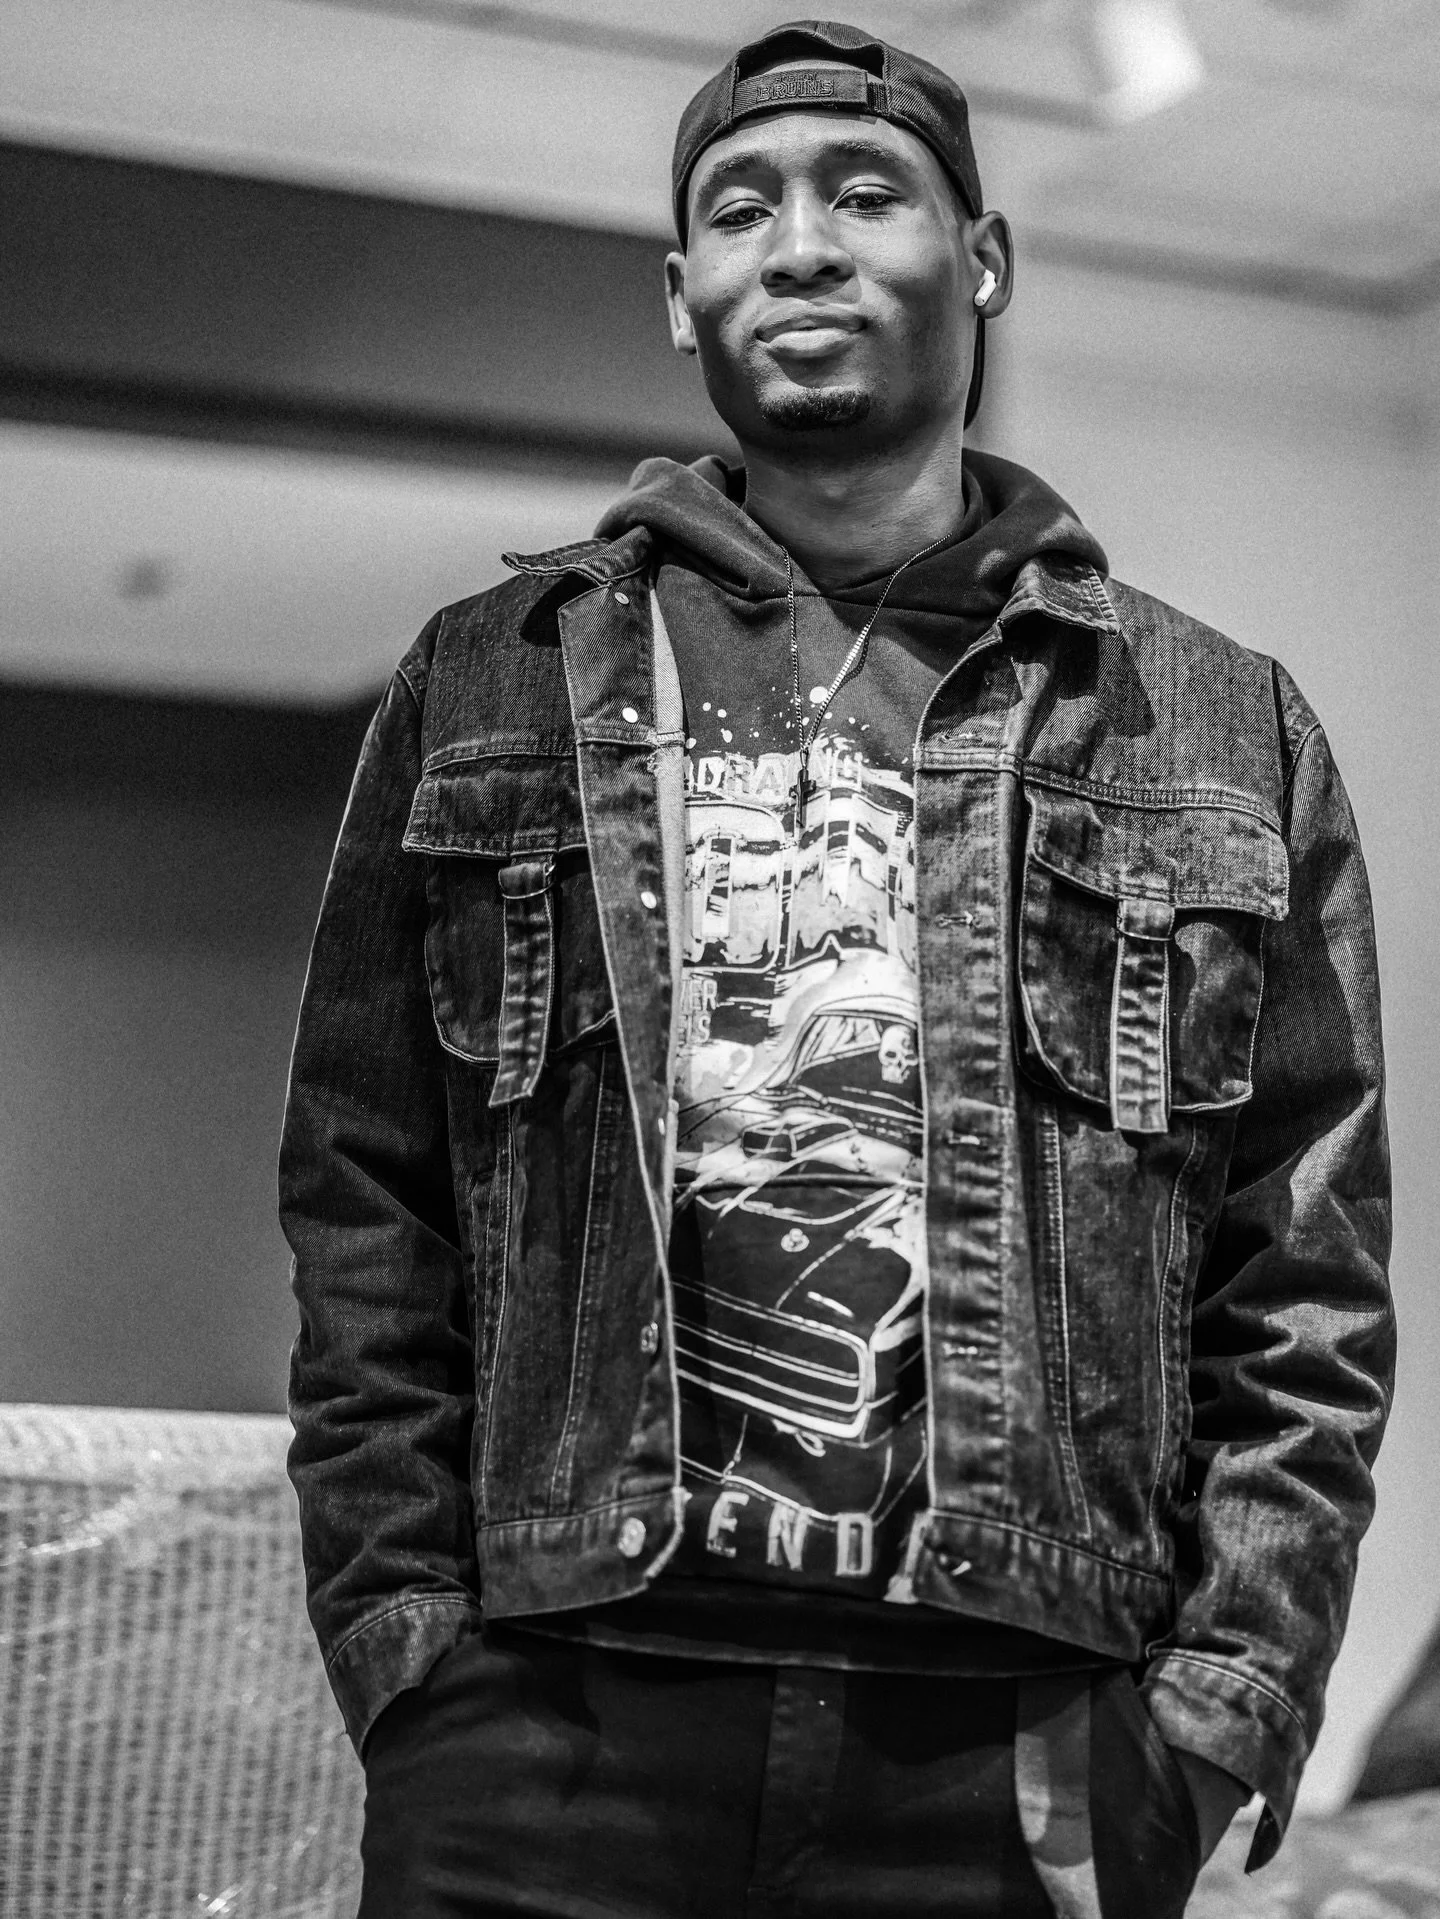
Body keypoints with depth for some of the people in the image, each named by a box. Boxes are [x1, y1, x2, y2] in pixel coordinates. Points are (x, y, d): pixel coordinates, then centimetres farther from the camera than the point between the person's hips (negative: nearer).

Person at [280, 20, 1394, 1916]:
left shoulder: (1221, 736, 9)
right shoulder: (489, 692, 10)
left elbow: (1309, 1295, 6)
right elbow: (364, 1230, 7)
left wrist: (1224, 1703, -4)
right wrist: (405, 1648, -3)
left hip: (1024, 1764, 0)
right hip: (548, 1743, 0)